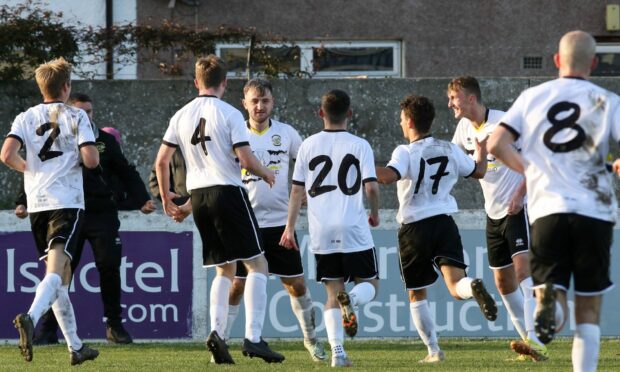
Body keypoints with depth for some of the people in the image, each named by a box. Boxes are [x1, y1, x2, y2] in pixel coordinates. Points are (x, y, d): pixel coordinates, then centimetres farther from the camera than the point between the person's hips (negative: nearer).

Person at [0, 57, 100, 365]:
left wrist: (30, 168, 13)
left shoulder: (25, 118, 8)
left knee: (59, 277, 14)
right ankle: (31, 318, -44)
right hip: (68, 201, -5)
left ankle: (75, 347, 18)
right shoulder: (75, 117, 0)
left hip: (37, 203, 5)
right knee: (56, 272, -17)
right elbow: (91, 160, -10)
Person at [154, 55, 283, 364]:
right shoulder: (229, 114, -7)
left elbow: (162, 160, 8)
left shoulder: (181, 116, 8)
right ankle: (253, 338, -11)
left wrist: (166, 197, 20)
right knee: (257, 265, 0)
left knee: (225, 269, 16)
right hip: (228, 191, -6)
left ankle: (216, 331, -2)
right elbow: (245, 159, -12)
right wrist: (266, 174, 8)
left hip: (198, 196, 6)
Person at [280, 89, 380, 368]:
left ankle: (337, 352, -7)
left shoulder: (309, 145, 5)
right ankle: (352, 301, -24)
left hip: (321, 232, 2)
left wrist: (290, 227, 12)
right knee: (369, 285, 12)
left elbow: (297, 190, 5)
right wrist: (374, 214, 12)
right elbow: (371, 187, -7)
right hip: (354, 230, -2)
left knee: (333, 292, 9)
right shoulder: (360, 146, 0)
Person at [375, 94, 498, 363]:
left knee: (417, 293, 15)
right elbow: (479, 171, 21)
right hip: (444, 223, 3)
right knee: (455, 285, -11)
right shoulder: (449, 150, 7)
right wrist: (482, 149, 40)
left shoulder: (405, 152, -9)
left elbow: (389, 175, -29)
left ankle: (433, 350, 15)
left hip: (414, 228, -3)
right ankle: (474, 287, -47)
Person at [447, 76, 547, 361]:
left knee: (523, 266, -22)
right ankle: (528, 341, 19)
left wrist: (520, 194, -19)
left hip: (517, 209, -8)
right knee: (503, 281, 9)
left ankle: (535, 340, -29)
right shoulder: (464, 127, 8)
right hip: (494, 213, 8)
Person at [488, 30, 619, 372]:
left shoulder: (533, 97, 9)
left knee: (550, 288, 3)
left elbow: (496, 144, 3)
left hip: (547, 211, 1)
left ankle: (549, 302, -33)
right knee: (588, 307, 8)